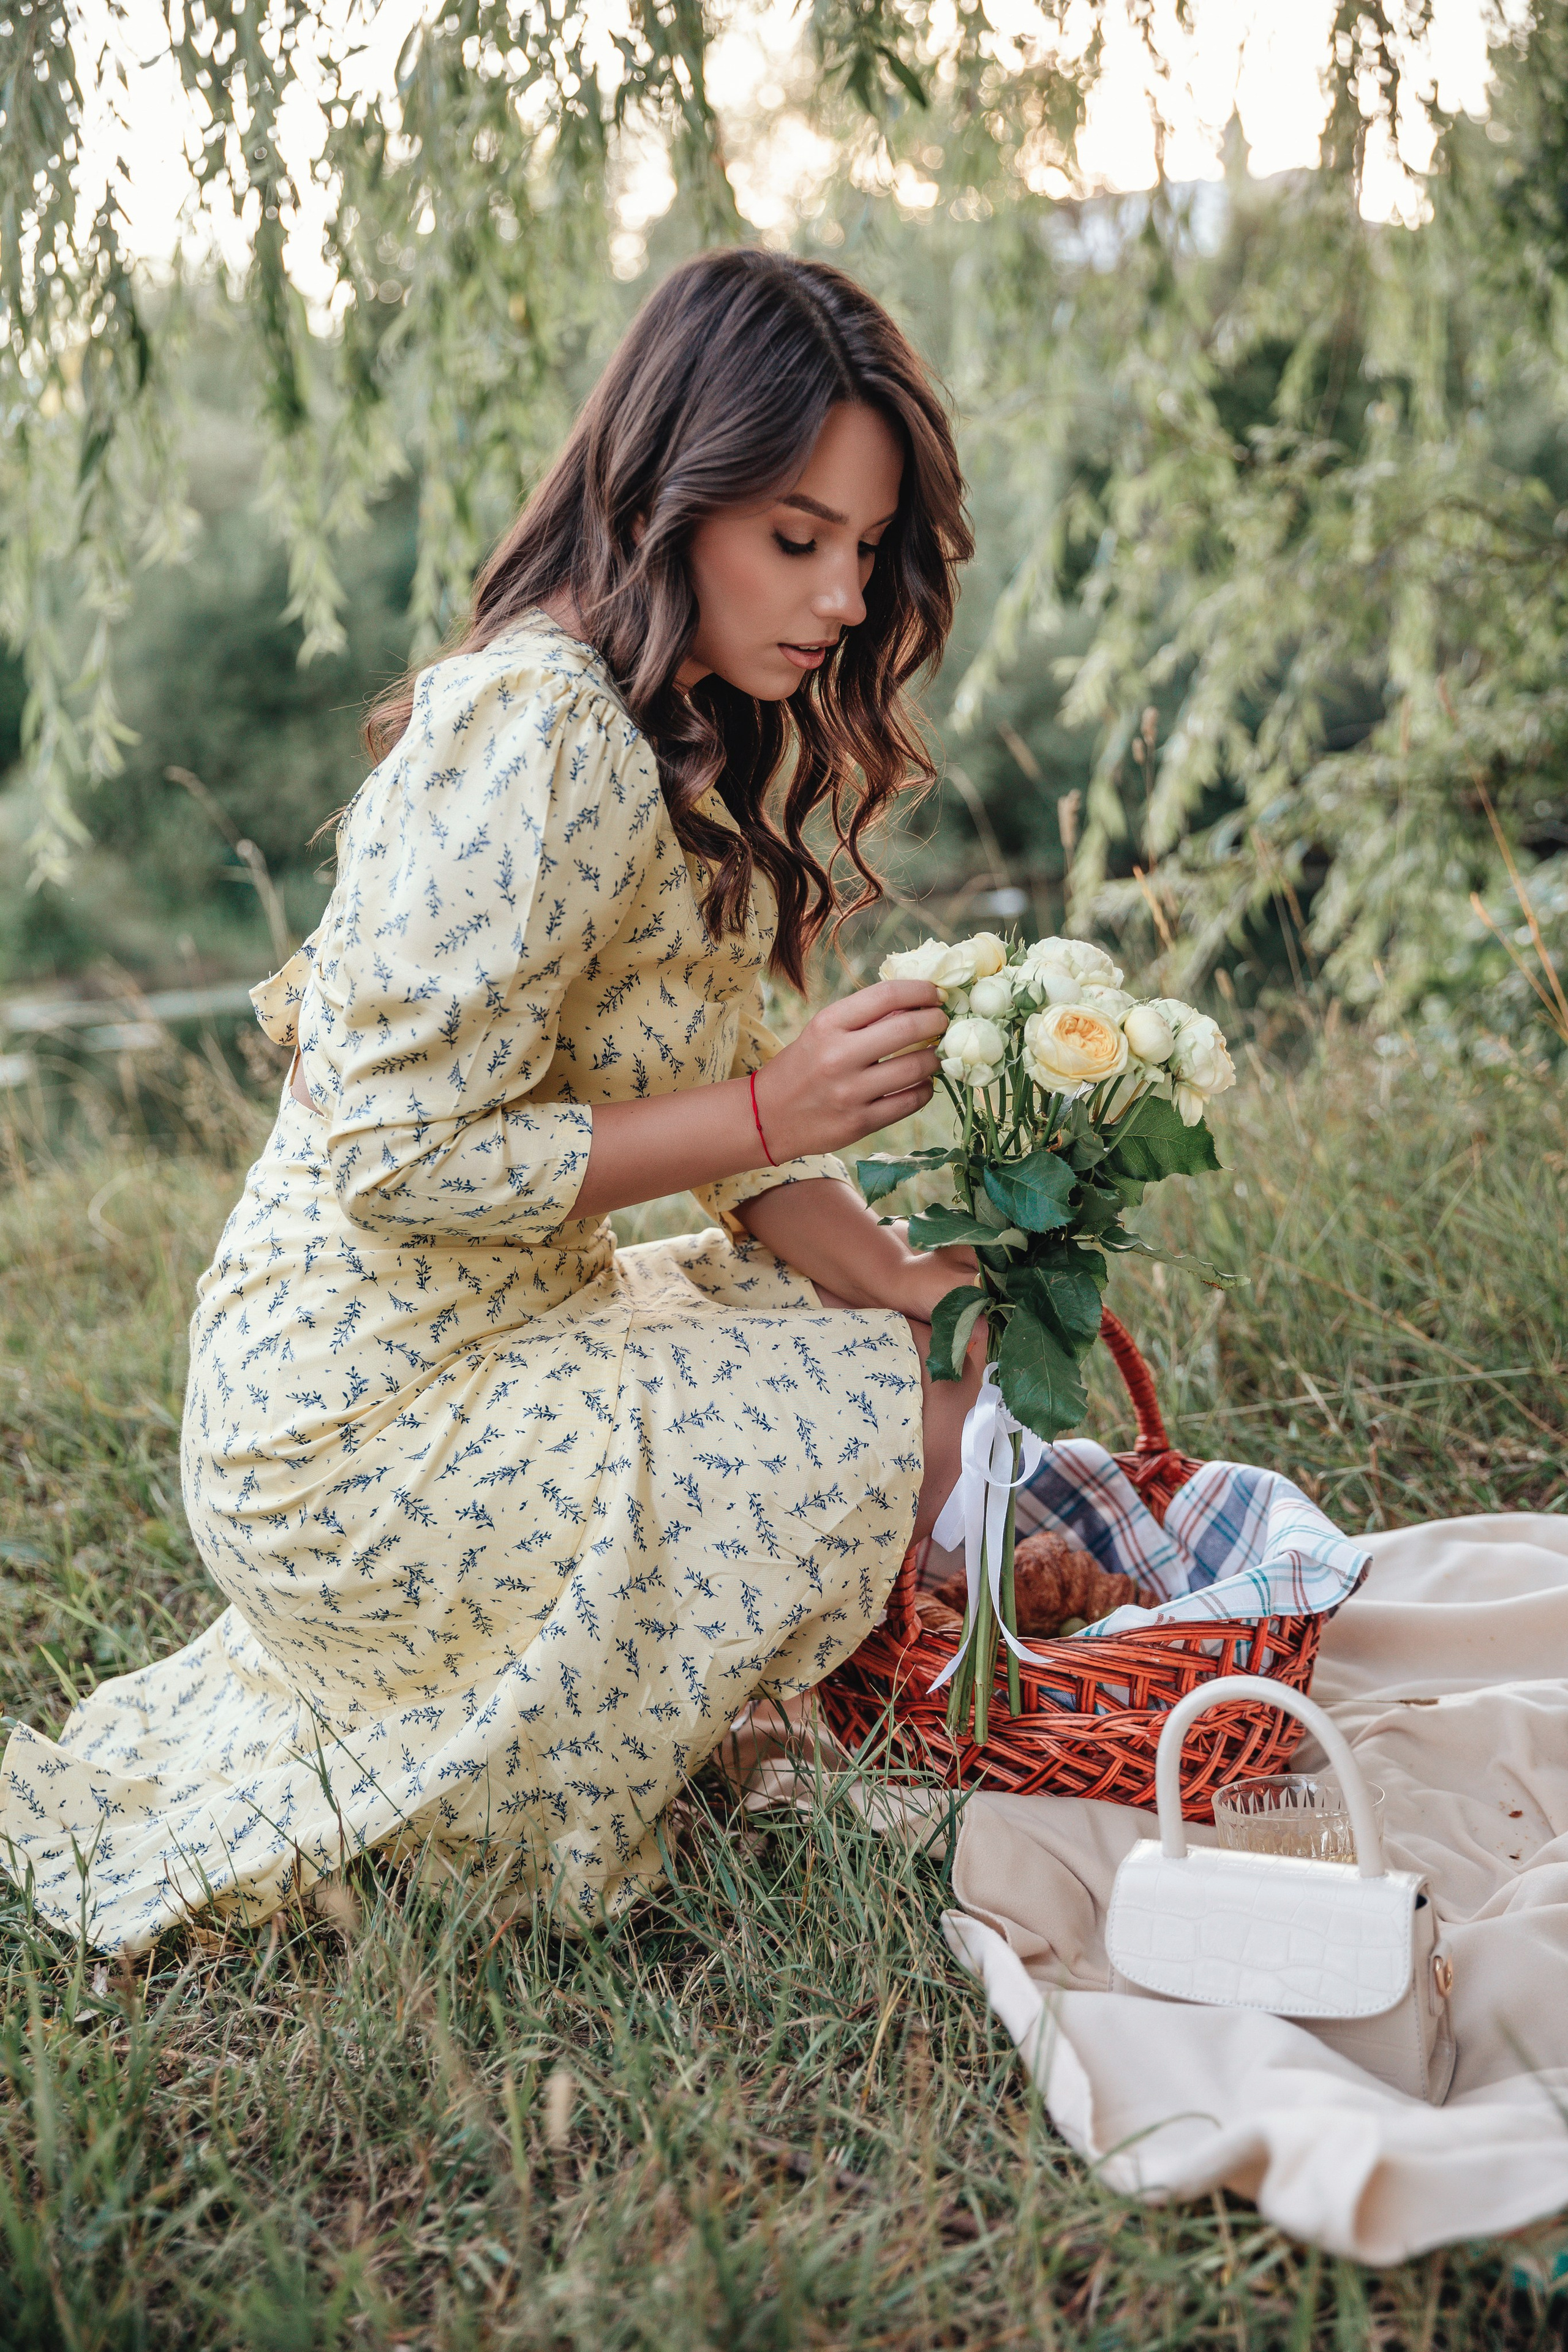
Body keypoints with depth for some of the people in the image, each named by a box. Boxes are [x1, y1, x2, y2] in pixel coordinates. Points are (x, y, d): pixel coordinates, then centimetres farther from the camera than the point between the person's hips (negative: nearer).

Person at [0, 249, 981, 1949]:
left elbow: (681, 1102, 9)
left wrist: (900, 1279, -4)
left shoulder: (693, 731, 8)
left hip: (505, 1332, 10)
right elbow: (403, 1154, -25)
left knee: (932, 1329, 16)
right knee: (920, 1419, -12)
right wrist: (773, 1110, -22)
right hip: (364, 1439, -9)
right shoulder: (539, 728, -23)